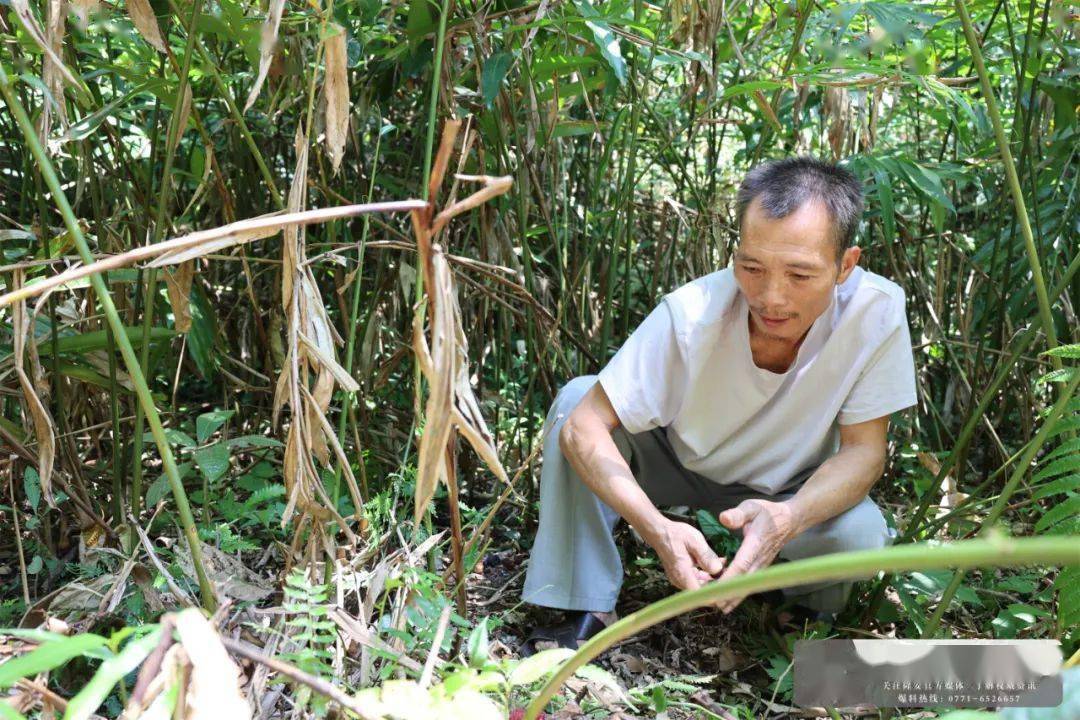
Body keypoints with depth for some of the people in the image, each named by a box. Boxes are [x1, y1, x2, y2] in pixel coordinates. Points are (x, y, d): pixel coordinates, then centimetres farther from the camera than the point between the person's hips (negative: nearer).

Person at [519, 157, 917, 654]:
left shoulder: (877, 310, -29)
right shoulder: (691, 314, -33)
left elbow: (863, 449, -22)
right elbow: (584, 426, -30)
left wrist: (788, 518, -43)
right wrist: (658, 529, -46)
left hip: (791, 492, 1)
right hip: (677, 465, 0)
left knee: (861, 533, -31)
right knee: (576, 396, -25)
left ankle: (808, 607, 7)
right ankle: (587, 613, -16)